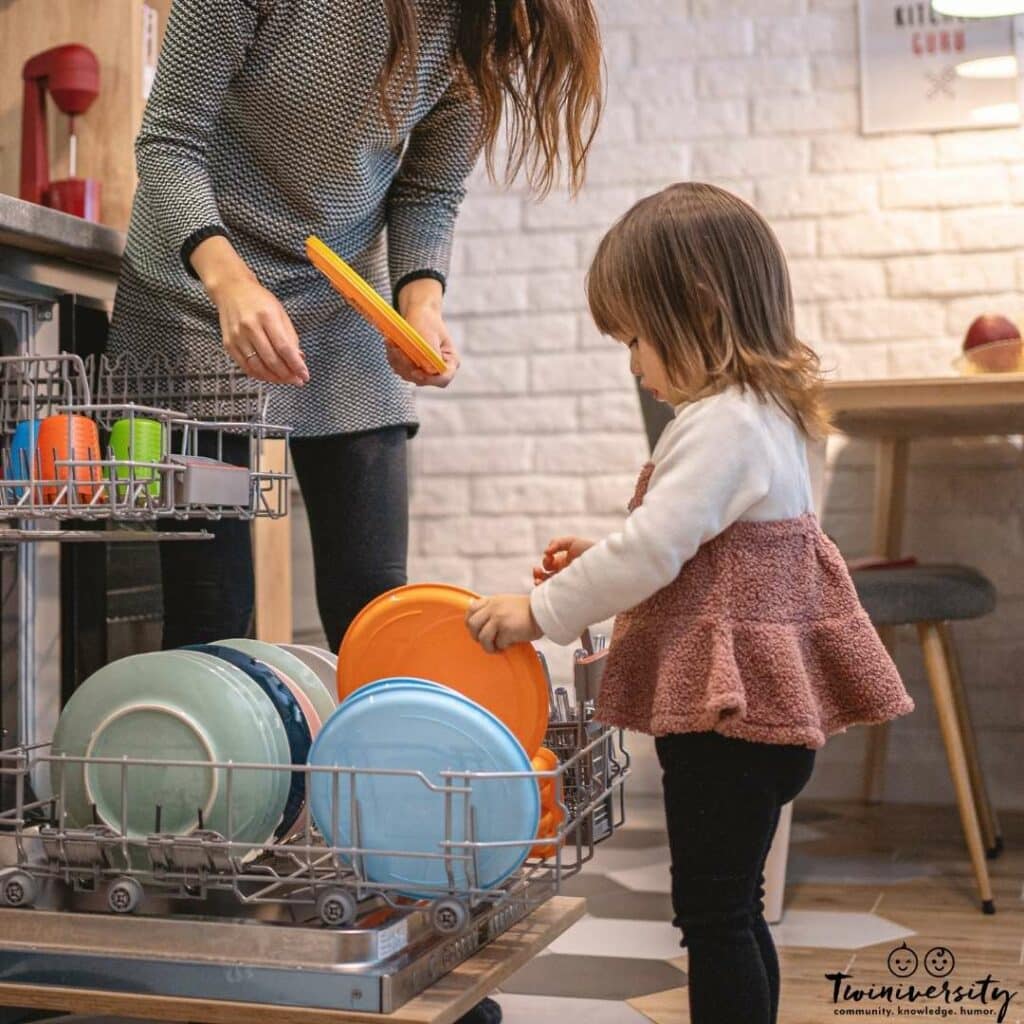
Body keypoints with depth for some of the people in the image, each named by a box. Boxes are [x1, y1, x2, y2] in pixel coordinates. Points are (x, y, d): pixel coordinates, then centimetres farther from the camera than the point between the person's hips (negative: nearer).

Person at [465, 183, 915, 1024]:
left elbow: (651, 550, -23)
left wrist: (543, 611, -13)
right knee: (731, 907, 19)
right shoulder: (764, 412, 14)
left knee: (713, 910, -3)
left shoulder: (723, 426, -18)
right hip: (748, 699, 10)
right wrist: (598, 563, 10)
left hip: (728, 705, -10)